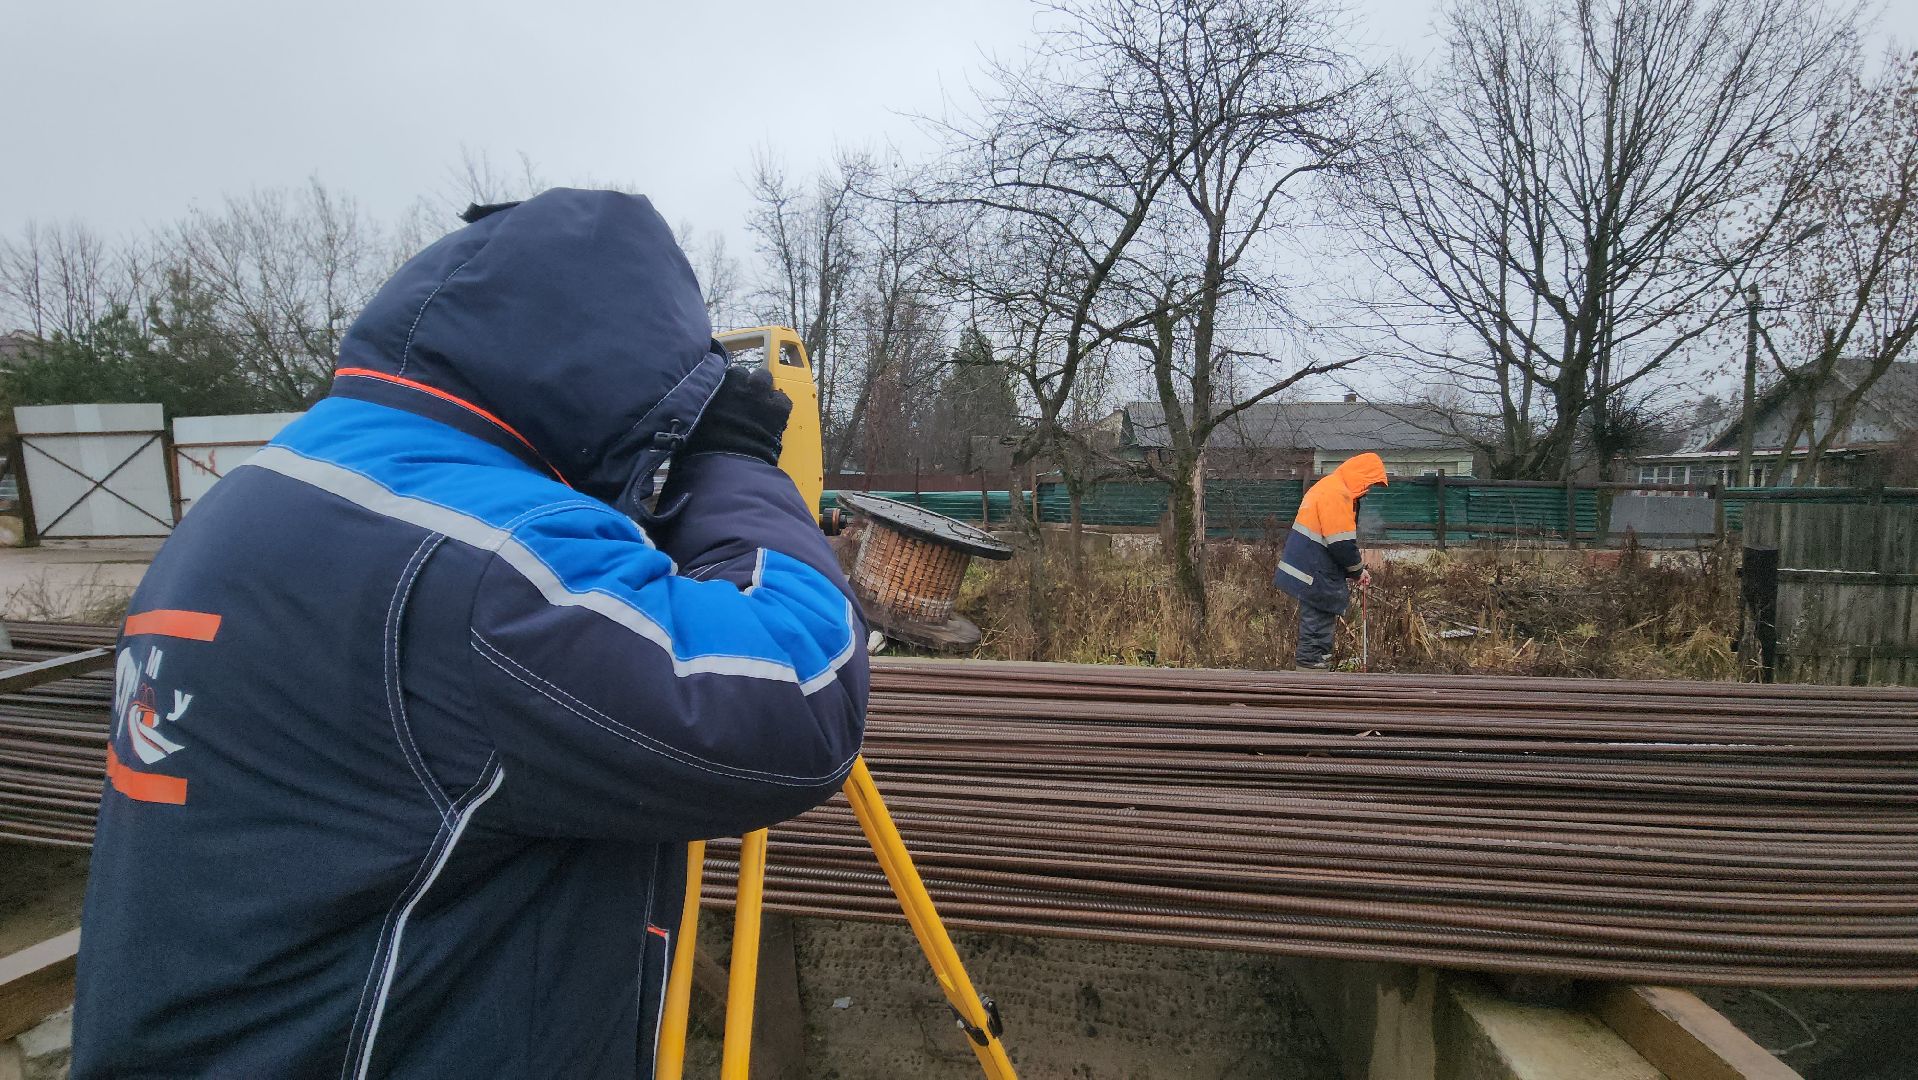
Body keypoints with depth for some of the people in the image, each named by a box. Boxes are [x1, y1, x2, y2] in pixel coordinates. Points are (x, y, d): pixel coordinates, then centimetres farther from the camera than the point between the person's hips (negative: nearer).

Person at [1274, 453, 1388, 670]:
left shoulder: (1330, 487, 16)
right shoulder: (1337, 494, -18)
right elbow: (1342, 544, -20)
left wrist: (1355, 570, 14)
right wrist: (1357, 571, -4)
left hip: (1311, 572, 10)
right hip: (1315, 577, -10)